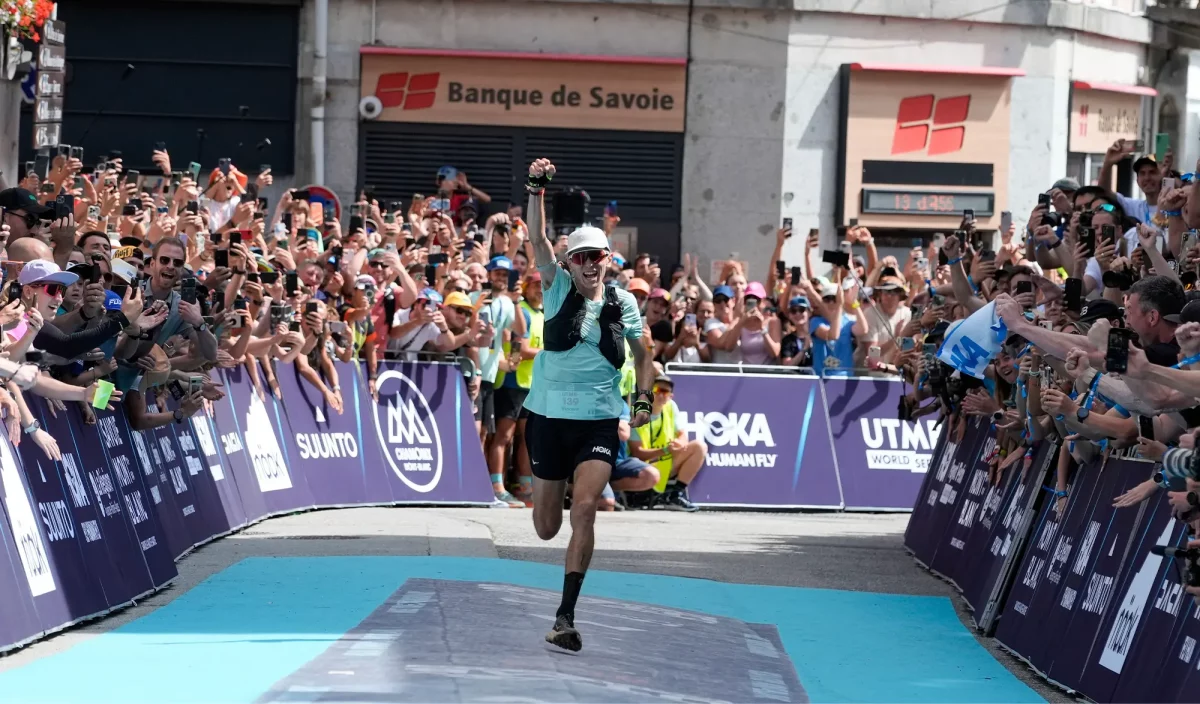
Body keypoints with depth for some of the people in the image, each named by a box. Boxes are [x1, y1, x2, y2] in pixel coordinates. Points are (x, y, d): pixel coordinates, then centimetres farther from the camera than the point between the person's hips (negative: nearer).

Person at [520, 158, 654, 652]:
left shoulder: (623, 304, 3)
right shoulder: (557, 288, -1)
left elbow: (642, 353, 16)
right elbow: (537, 239, -14)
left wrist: (643, 399, 3)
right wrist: (537, 189, -27)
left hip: (599, 421, 0)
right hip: (548, 416, 0)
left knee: (584, 509, -20)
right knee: (547, 529, 7)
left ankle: (566, 615, -17)